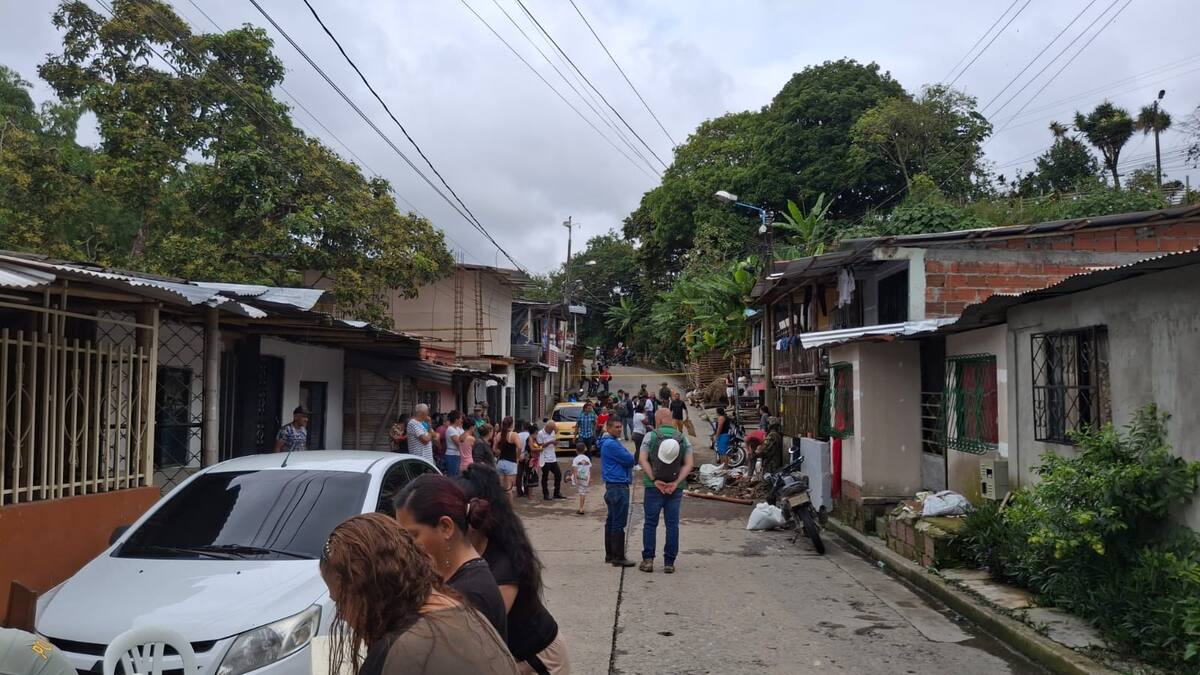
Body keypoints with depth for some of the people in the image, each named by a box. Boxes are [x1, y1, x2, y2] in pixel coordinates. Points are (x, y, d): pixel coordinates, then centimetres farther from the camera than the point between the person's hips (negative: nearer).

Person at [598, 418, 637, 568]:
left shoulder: (614, 442, 18)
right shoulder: (611, 444, -16)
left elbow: (628, 459, 18)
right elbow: (630, 460, -16)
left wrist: (631, 458, -3)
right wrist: (636, 457, 4)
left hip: (613, 486, 11)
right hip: (618, 486, -11)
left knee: (611, 521, 15)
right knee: (619, 523, -7)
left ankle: (610, 555, 22)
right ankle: (618, 557, -4)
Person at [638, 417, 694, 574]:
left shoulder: (650, 436, 0)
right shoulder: (683, 438, 4)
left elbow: (642, 459, -10)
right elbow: (689, 463, -4)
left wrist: (654, 480, -13)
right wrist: (676, 483, -10)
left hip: (653, 486, -1)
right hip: (676, 488, 1)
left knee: (650, 523, 7)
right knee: (672, 524, 6)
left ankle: (648, 559, 5)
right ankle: (669, 562, 7)